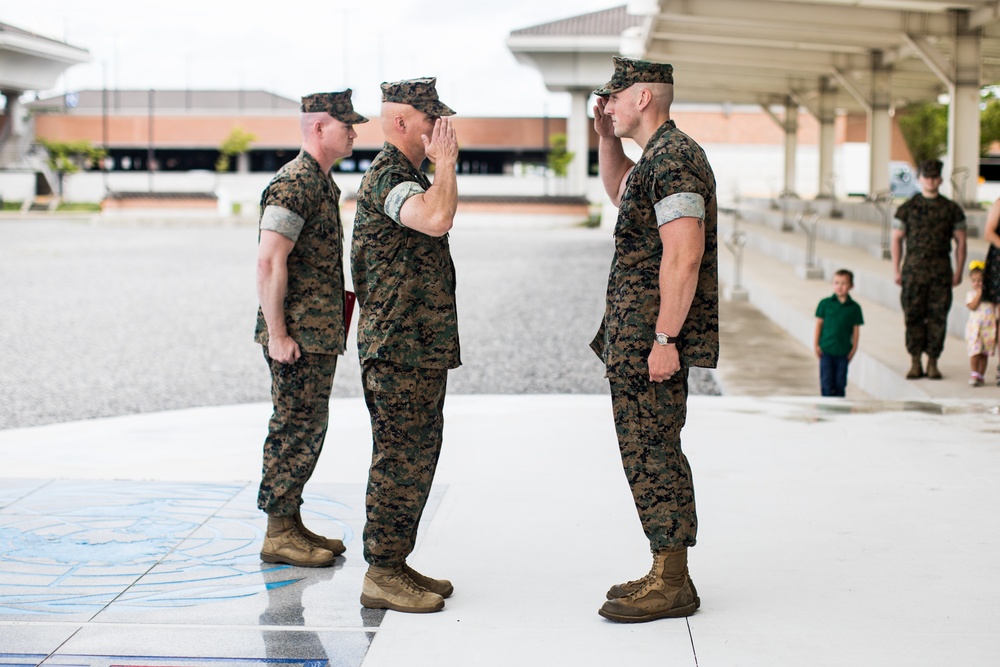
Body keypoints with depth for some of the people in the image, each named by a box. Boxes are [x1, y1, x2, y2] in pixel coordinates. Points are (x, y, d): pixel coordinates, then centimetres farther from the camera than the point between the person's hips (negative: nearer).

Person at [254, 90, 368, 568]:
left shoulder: (321, 182, 16)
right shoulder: (293, 183, -16)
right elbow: (269, 263, -22)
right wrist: (277, 334, -22)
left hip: (319, 334, 10)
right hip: (298, 337, -10)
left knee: (306, 429, 14)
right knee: (295, 429, -4)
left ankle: (291, 525, 22)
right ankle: (278, 535, 3)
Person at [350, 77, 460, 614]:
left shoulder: (407, 176, 19)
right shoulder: (387, 176, -15)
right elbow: (437, 219, -34)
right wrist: (446, 162, -20)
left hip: (421, 348, 10)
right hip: (399, 348, -10)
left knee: (415, 456, 13)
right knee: (399, 458, -7)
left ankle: (396, 564, 21)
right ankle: (381, 575, -1)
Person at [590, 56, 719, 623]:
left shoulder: (673, 160, -17)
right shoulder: (662, 156, 16)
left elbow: (684, 258, -24)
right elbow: (620, 192, 38)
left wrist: (664, 339, -25)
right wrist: (607, 139, 22)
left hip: (653, 339, -11)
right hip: (636, 335, 11)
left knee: (651, 453, -7)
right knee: (653, 453, 14)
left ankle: (672, 585, -1)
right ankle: (667, 575, 21)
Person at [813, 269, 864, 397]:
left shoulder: (854, 307, 0)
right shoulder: (825, 303, -1)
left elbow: (856, 329, 4)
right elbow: (819, 323, 2)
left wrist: (854, 348, 1)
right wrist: (816, 344, -1)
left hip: (843, 351, 1)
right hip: (826, 349, -1)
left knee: (840, 383, 7)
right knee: (827, 382, -2)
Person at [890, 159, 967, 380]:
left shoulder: (952, 209, 8)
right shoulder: (907, 208, 6)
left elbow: (960, 241, 10)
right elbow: (897, 239, 8)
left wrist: (958, 272, 3)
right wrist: (896, 270, 1)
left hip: (941, 270, 0)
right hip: (914, 269, 0)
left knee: (938, 317, -1)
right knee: (913, 316, -2)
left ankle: (933, 363, 8)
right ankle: (915, 363, 7)